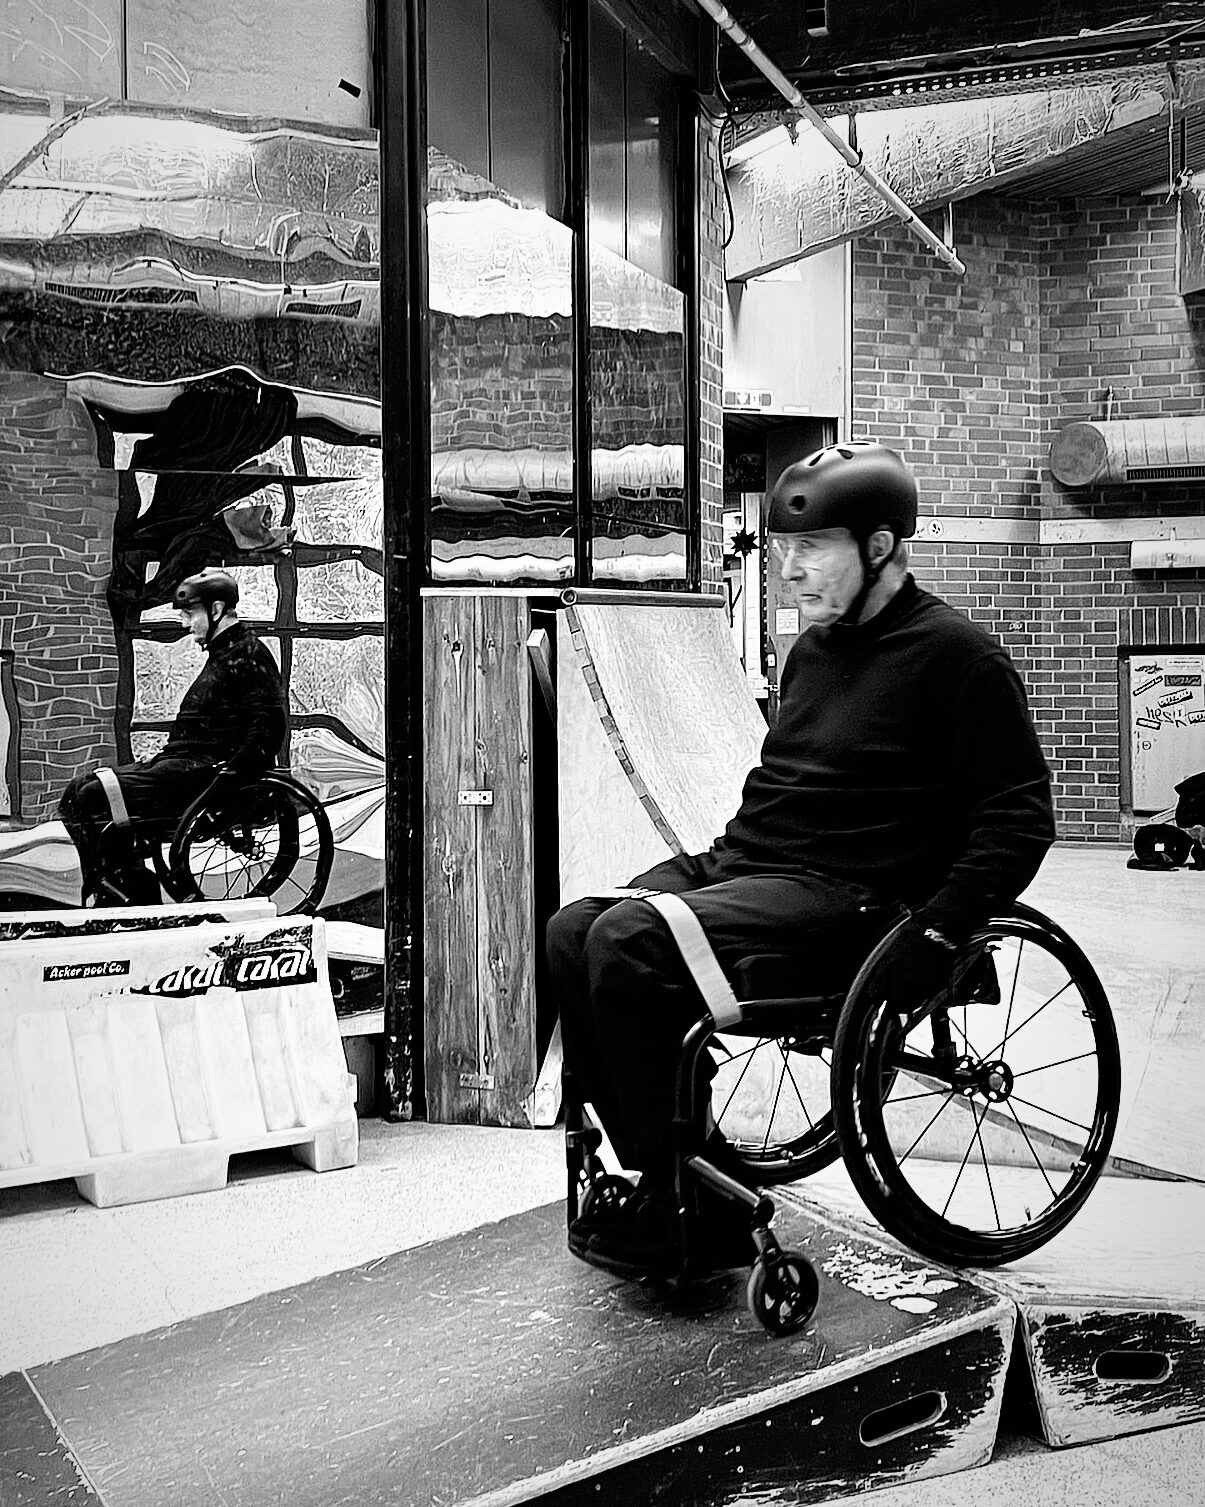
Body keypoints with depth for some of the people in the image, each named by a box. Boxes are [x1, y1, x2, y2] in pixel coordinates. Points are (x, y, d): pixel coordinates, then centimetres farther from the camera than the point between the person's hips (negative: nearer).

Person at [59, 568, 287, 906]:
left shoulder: (249, 656, -10)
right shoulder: (223, 653, 21)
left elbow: (269, 726, -18)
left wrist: (227, 775, -23)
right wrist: (162, 754, 16)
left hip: (203, 770, -10)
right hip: (182, 760, 10)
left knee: (93, 800, -19)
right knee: (76, 792, 3)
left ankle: (134, 893, -7)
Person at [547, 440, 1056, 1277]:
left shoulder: (954, 654, -7)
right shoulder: (813, 650, 19)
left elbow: (1020, 816, -10)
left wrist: (937, 932, -18)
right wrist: (726, 854, 16)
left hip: (847, 893, -9)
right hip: (744, 862, 9)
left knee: (630, 945, -26)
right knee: (574, 931, -9)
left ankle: (700, 1212, -15)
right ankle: (655, 1172, 1)